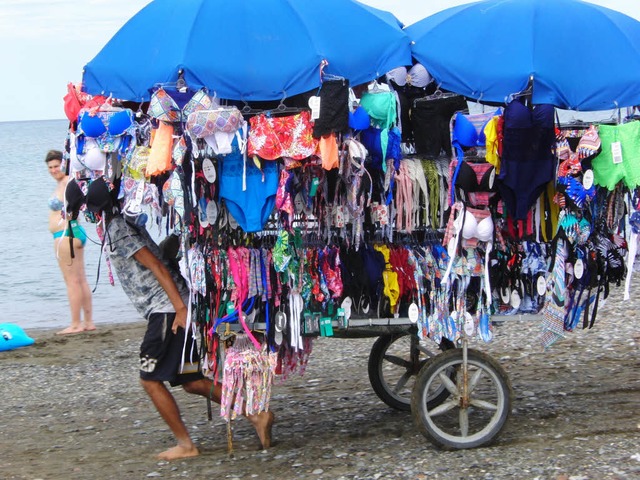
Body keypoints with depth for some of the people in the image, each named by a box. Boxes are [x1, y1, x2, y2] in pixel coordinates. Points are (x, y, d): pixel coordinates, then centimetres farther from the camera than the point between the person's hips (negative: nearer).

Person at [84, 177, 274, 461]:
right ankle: (255, 415, 9)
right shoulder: (127, 224, 20)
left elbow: (156, 265, -17)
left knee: (150, 379, 0)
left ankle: (185, 445, 4)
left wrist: (180, 308, -22)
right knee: (191, 381, 12)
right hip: (173, 309, 9)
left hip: (167, 310, -9)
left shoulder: (117, 230, -8)